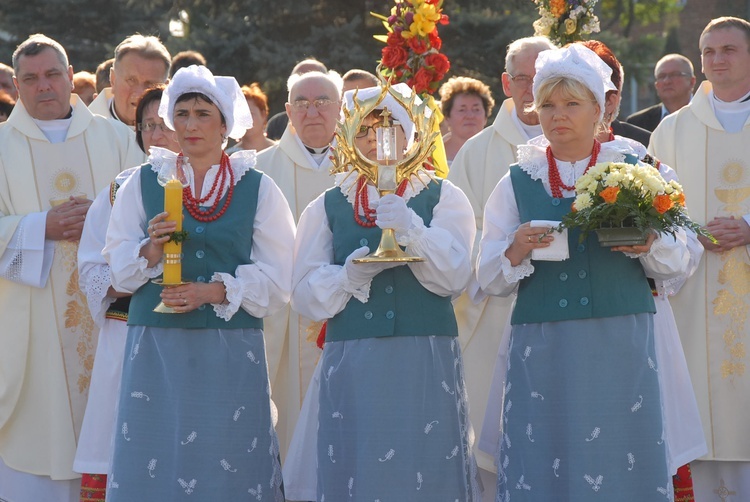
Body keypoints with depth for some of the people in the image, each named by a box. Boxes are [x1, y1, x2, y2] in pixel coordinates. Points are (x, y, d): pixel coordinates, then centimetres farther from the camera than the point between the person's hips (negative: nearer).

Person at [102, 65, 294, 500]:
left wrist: (215, 291, -13)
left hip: (232, 348, -1)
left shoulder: (257, 188, 5)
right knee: (155, 460, -2)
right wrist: (152, 248, -13)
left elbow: (276, 277, 0)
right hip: (157, 346, 1)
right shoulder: (144, 182, 9)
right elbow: (118, 266, 7)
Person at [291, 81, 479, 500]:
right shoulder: (328, 207, 13)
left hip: (426, 365, -1)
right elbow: (305, 295, 4)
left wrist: (412, 229, -21)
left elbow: (454, 276, -7)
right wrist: (350, 275, -14)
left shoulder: (443, 197, 8)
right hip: (352, 366, 2)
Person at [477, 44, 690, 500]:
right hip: (543, 349, 1)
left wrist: (648, 245, -14)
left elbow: (678, 259, 7)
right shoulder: (517, 183, 11)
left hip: (621, 343, -1)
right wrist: (516, 252, -11)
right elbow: (488, 278, 8)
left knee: (620, 461, -4)